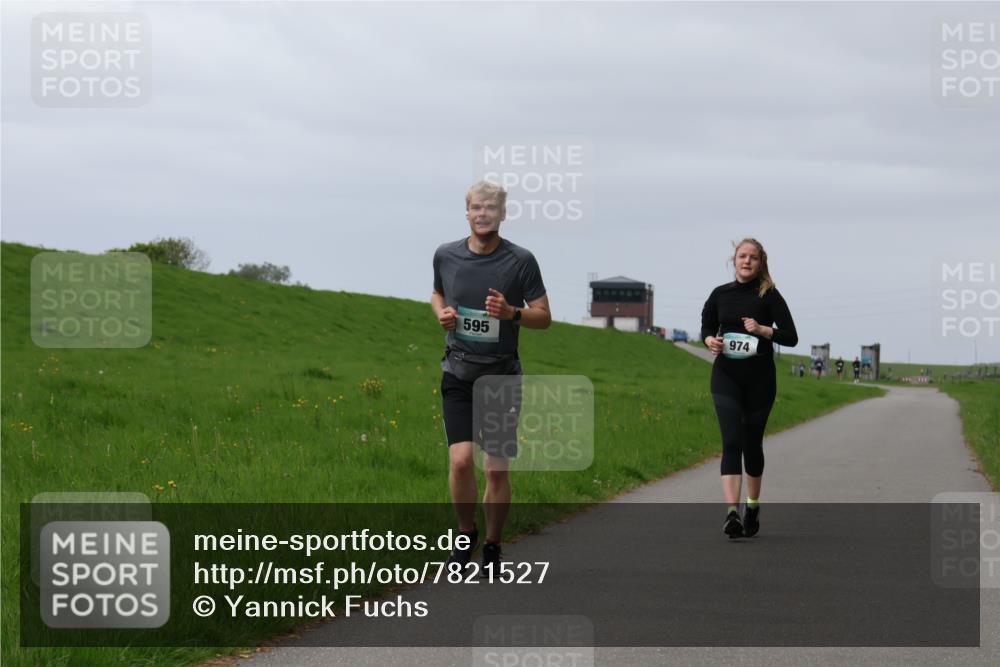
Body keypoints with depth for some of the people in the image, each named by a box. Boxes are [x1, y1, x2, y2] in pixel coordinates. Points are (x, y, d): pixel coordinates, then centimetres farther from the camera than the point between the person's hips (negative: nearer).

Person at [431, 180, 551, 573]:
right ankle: (466, 533, 12)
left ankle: (492, 547, 18)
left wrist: (511, 313, -19)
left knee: (497, 469, 0)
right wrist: (442, 313, 1)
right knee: (460, 460, -13)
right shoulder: (446, 256, 2)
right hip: (458, 374, 1)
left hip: (502, 374, -1)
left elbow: (544, 317, 0)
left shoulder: (520, 261, -5)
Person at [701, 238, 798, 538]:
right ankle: (732, 512, -24)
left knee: (752, 442, 10)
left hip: (760, 378, -1)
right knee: (731, 441, -14)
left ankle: (752, 507, 31)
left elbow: (790, 336, -6)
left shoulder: (769, 295, -3)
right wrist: (710, 341, -4)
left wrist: (762, 330, -21)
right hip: (726, 376, 1)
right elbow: (706, 327, 18)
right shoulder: (720, 294, 5)